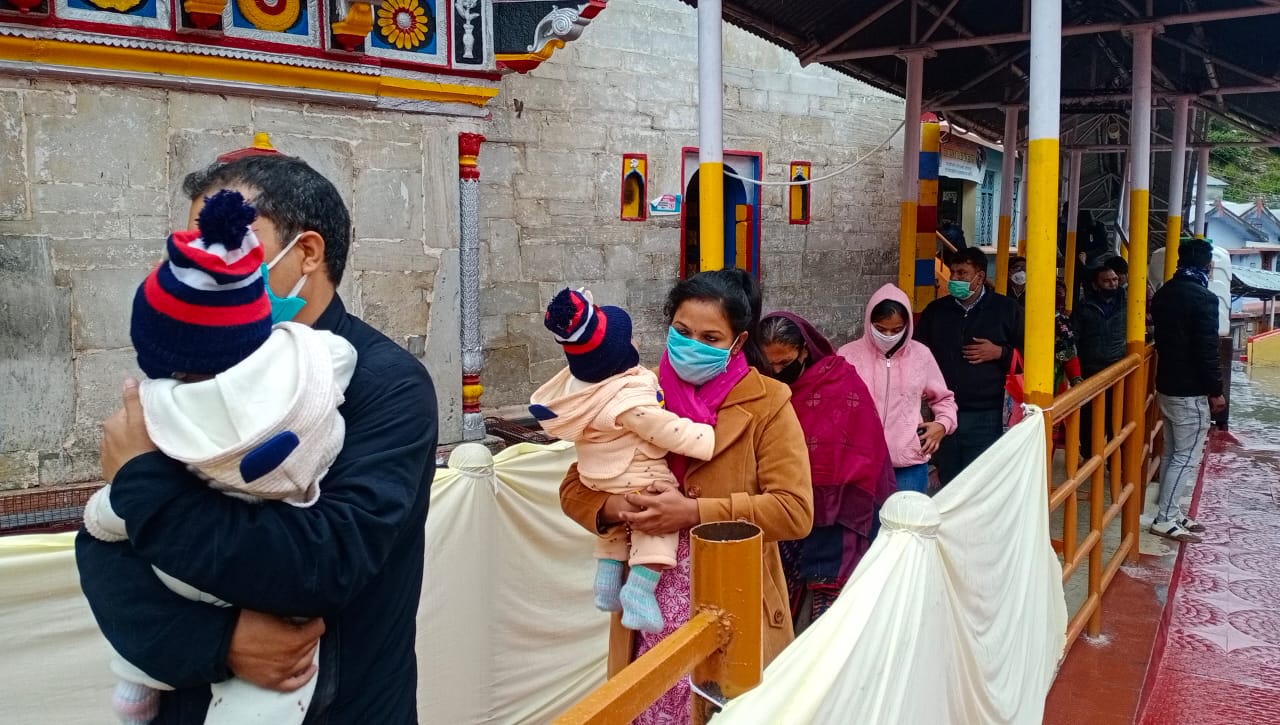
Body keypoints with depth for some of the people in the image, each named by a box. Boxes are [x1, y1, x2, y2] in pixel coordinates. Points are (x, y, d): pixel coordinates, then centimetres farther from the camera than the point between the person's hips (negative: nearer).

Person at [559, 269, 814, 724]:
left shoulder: (766, 404, -5)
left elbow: (795, 511, -12)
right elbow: (575, 489, 8)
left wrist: (695, 513, -19)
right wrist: (615, 507, -14)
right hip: (650, 609, 3)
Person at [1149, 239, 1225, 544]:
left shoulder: (1164, 293, 8)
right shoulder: (1203, 298, -17)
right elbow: (1207, 350, -18)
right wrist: (1216, 390, -10)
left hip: (1166, 384, 8)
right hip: (1190, 390, -8)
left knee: (1172, 452, 15)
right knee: (1188, 457, -2)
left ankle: (1170, 511, 20)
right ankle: (1165, 519, -1)